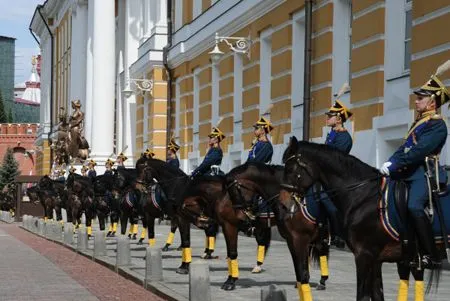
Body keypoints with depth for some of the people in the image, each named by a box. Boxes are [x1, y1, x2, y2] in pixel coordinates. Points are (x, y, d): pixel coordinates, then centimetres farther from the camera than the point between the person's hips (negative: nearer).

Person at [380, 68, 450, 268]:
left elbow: (419, 151, -20)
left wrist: (394, 165, -24)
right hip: (407, 172, 10)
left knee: (414, 207, -28)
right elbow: (404, 148, 16)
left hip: (422, 173, -10)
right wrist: (390, 163, -2)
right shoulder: (418, 123, 21)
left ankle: (431, 256, -26)